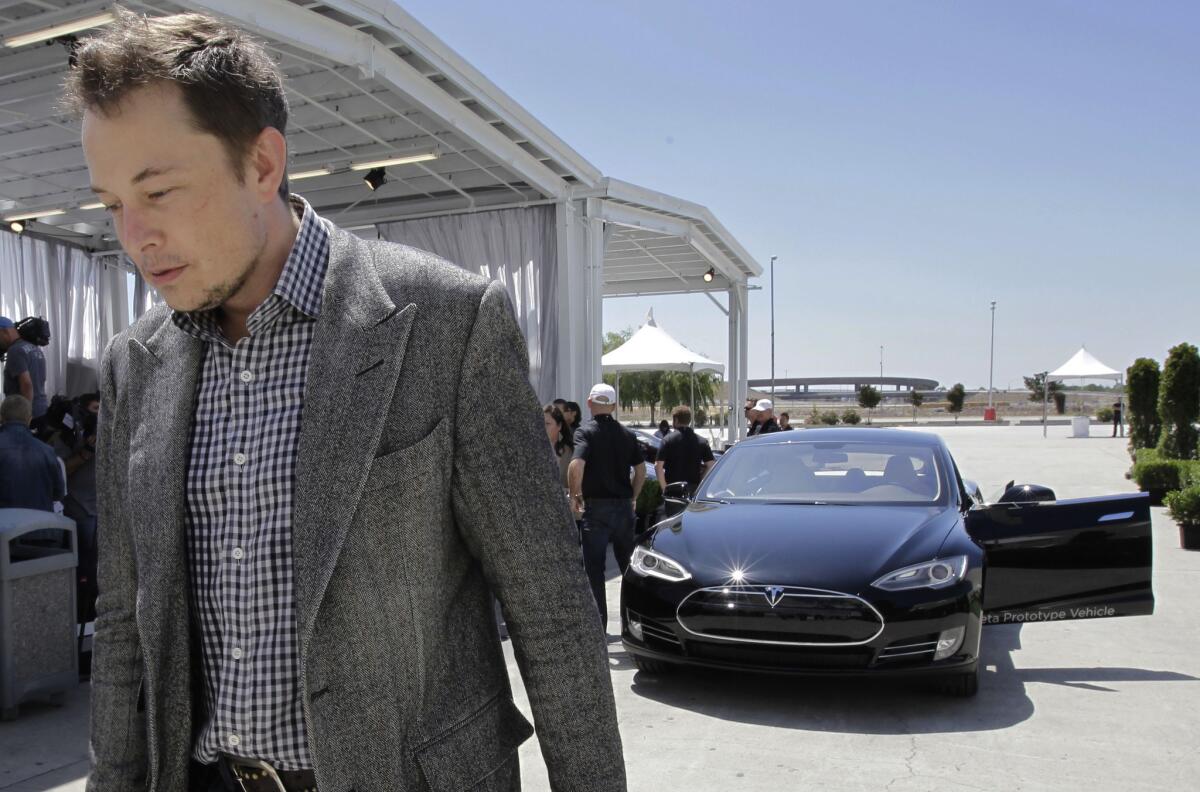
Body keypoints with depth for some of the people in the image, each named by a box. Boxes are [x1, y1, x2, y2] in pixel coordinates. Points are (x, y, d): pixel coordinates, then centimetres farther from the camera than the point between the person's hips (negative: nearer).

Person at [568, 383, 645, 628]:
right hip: (624, 506, 5)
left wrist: (575, 494, -10)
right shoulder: (626, 434, 9)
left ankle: (598, 623, 0)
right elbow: (641, 470, 12)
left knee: (594, 567, 1)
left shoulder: (586, 431, -8)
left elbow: (577, 465, -23)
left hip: (596, 506, -5)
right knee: (628, 563, 17)